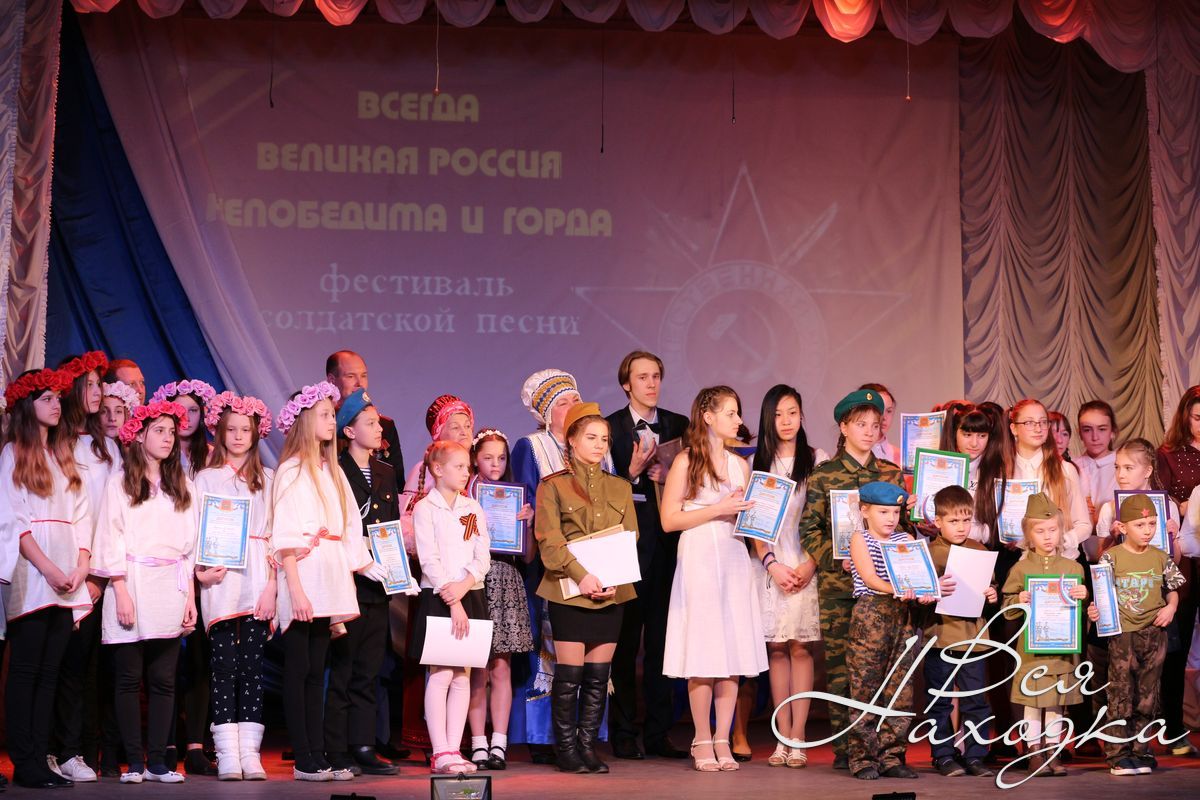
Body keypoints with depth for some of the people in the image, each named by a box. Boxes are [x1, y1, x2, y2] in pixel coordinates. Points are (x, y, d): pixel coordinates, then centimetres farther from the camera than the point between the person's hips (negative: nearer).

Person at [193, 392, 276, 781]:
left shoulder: (267, 479, 13)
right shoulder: (206, 478, 11)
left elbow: (276, 531, 7)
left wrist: (273, 582, -3)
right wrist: (200, 570, -11)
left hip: (258, 580, 1)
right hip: (221, 580, -1)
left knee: (253, 665, 0)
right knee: (225, 666, -5)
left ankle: (250, 753, 0)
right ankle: (227, 755, -5)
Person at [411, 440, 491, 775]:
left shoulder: (474, 509, 13)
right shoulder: (424, 508, -2)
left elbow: (483, 557, 6)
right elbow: (429, 560, -10)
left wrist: (464, 585, -14)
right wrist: (453, 602, -17)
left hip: (471, 596, 5)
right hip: (437, 598, -5)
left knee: (462, 676, 4)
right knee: (441, 674, -8)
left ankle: (453, 749, 7)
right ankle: (440, 753, -7)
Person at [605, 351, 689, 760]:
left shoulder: (679, 427, 12)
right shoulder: (610, 428, 1)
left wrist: (668, 478, -7)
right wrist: (633, 472, -18)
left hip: (667, 542, 3)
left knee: (662, 638, 5)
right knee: (624, 641, 1)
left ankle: (659, 733, 11)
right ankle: (622, 734, 7)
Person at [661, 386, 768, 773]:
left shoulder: (739, 464, 16)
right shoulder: (686, 461, 0)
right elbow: (669, 519, -6)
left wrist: (748, 511, 2)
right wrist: (717, 509, -11)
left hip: (734, 559, 5)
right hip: (698, 560, -5)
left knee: (734, 650, 1)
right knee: (702, 654, -5)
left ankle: (723, 740, 7)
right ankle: (702, 742, 4)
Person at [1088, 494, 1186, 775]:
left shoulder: (1160, 558, 7)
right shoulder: (1112, 557, -3)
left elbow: (1172, 590, 15)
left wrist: (1171, 607, -4)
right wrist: (1094, 610, -21)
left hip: (1154, 633, 3)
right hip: (1122, 634, -3)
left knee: (1147, 696, 8)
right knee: (1121, 694, -2)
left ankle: (1140, 751, 16)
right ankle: (1118, 755, 3)